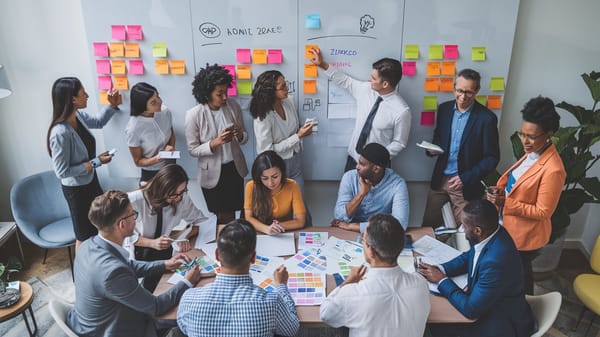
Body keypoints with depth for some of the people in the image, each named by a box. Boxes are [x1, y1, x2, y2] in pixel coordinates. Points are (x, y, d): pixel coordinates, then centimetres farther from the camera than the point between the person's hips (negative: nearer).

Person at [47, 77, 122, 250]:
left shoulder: (78, 116, -10)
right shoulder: (61, 133, -34)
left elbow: (98, 122, 14)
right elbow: (62, 172, -28)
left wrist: (113, 105, -1)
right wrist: (96, 162, -24)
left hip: (90, 181, 9)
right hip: (76, 190, -9)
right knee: (85, 234, 12)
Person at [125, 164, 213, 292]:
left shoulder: (182, 198, -14)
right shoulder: (134, 201, -23)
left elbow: (200, 220, -1)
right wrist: (151, 243, -25)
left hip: (164, 252, 3)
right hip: (137, 253, -3)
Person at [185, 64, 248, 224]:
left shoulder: (233, 105, -9)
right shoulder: (194, 115, -19)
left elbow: (245, 137, 1)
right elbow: (193, 150, -13)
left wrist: (239, 135, -23)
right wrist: (215, 142, -29)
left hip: (235, 168, 3)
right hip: (212, 173, -3)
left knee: (231, 213, 20)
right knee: (223, 216, 17)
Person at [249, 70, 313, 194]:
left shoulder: (289, 102, -7)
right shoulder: (262, 117, -26)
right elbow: (267, 151, -25)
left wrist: (302, 130, -7)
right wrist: (298, 136, -25)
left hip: (295, 161, 6)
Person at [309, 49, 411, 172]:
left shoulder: (402, 110, -24)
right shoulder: (365, 89, -9)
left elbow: (399, 143, -14)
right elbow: (345, 81, 7)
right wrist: (323, 65, 4)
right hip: (353, 157, 5)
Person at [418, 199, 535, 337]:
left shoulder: (495, 262, -37)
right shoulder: (491, 233, -11)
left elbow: (470, 309, -28)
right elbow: (469, 256, 10)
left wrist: (442, 280, -16)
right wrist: (441, 269, -5)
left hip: (502, 324, -7)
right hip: (485, 304, 7)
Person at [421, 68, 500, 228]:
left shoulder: (487, 118, -13)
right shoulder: (444, 108, 1)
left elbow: (492, 158, -9)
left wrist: (465, 178, -16)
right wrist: (432, 148, -8)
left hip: (466, 184, -4)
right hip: (439, 178, 4)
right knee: (428, 225, 11)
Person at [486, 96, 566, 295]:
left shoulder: (552, 169, -28)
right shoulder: (532, 153, -1)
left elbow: (543, 212, -24)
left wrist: (505, 203, -27)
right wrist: (500, 190, -6)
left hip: (526, 235, -8)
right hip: (511, 228, 8)